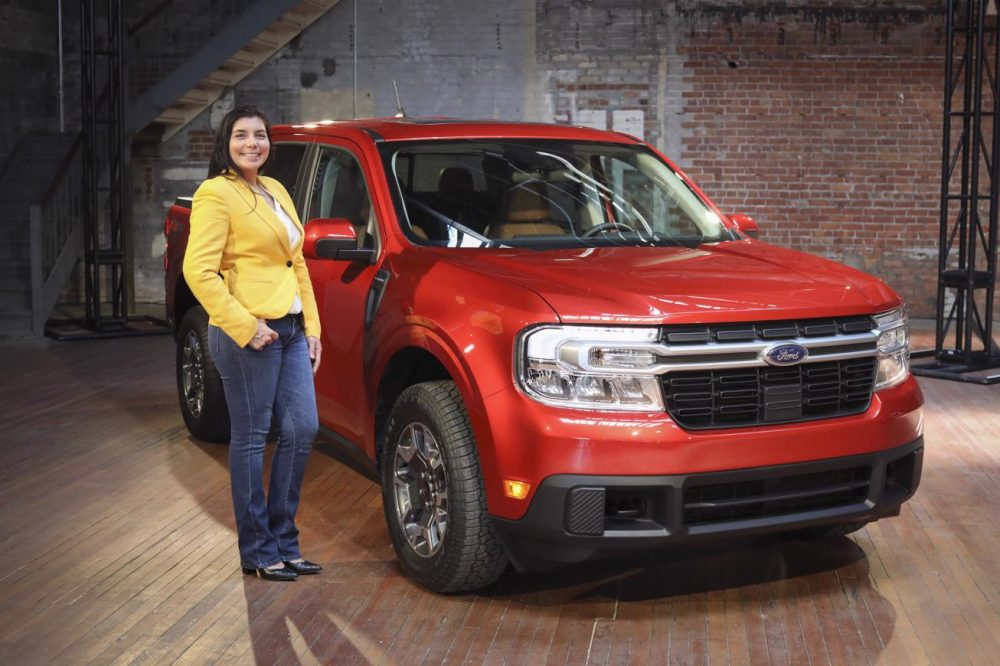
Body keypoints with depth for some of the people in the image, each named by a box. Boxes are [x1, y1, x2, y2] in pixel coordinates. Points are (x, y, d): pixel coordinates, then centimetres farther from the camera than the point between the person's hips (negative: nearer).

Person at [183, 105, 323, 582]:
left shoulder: (275, 191, 18)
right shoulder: (216, 194, -7)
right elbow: (198, 271, -15)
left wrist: (312, 325, 13)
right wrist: (245, 327, -18)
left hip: (291, 328, 8)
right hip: (249, 332, -8)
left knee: (302, 430, 6)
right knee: (251, 438, 0)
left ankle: (283, 542, 18)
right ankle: (258, 551, 10)